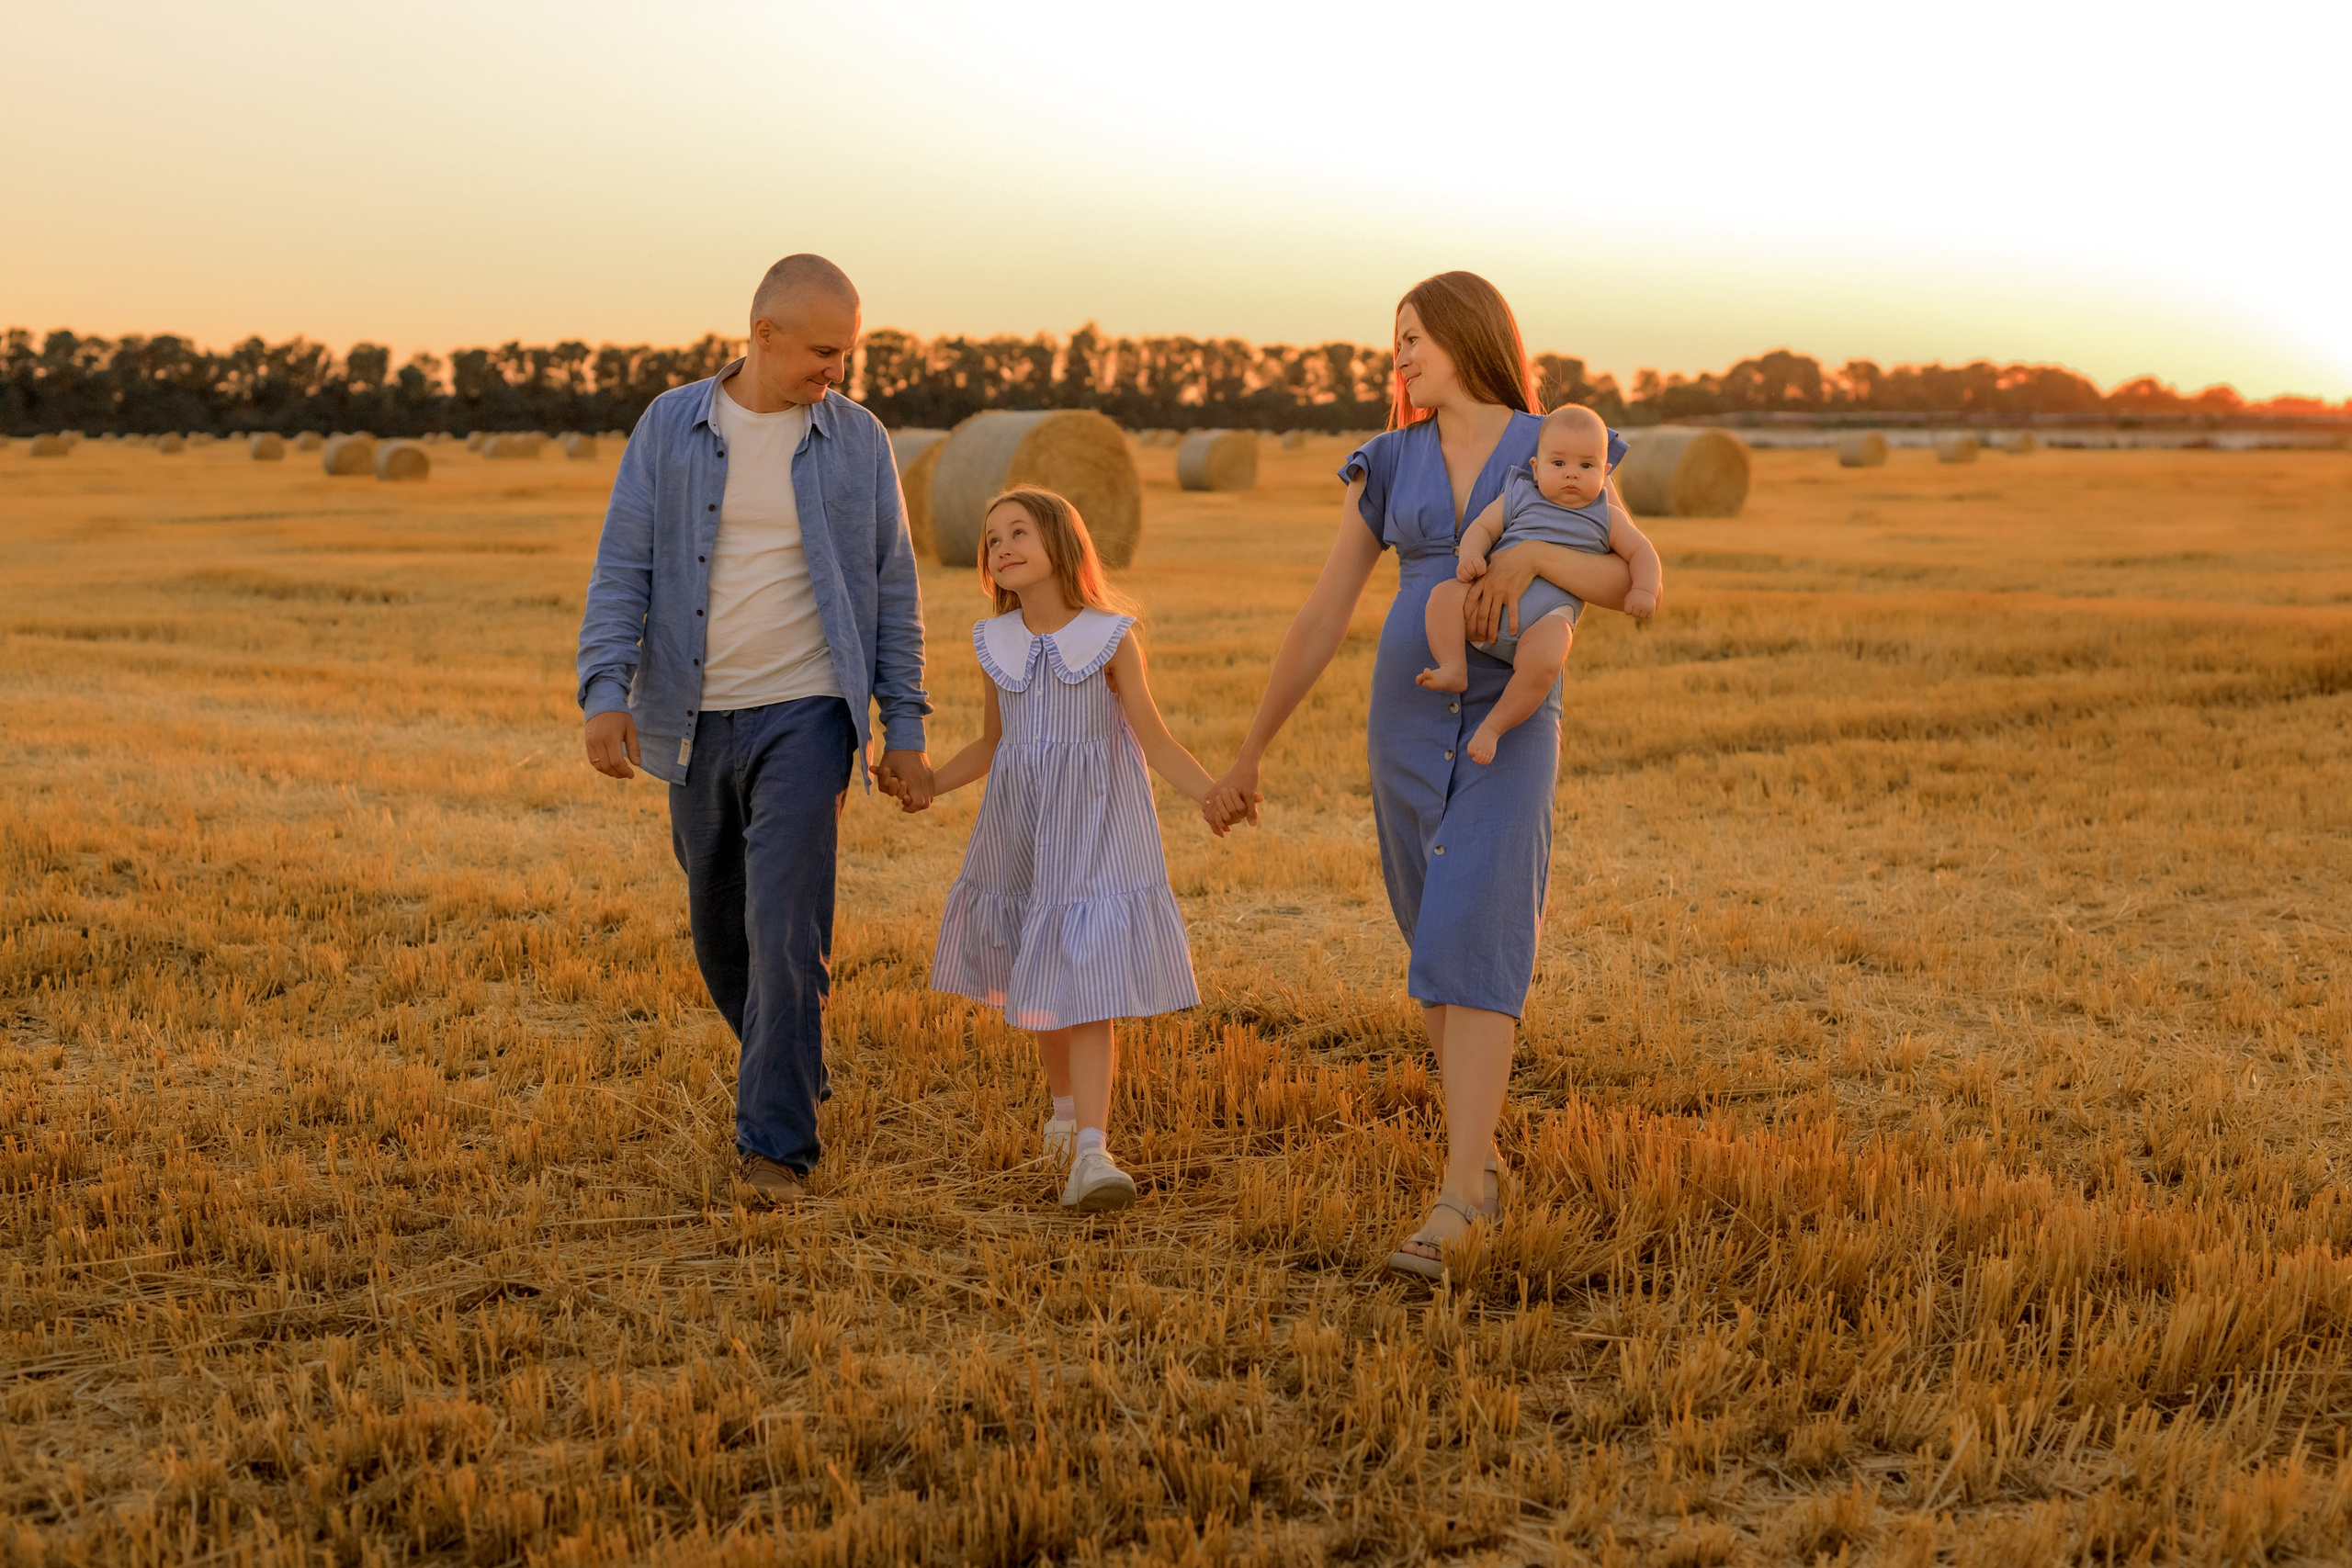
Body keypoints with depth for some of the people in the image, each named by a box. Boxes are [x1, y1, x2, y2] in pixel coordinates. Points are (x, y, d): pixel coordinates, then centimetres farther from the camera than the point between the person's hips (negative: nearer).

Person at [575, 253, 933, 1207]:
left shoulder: (857, 440, 0)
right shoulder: (670, 428, 0)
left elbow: (892, 588, 4)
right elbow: (622, 568, -4)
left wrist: (904, 729, 0)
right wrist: (605, 693, -17)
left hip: (805, 716, -2)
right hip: (695, 723, 2)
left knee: (786, 930, -14)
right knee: (719, 935, 14)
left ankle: (774, 1145, -8)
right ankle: (794, 1081, 37)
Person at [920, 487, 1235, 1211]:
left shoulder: (1110, 638, -7)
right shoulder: (996, 645, 3)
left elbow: (1156, 739, -7)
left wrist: (1210, 791, -22)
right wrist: (928, 783, 1)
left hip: (1092, 831, -4)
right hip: (1020, 831, 4)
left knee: (1088, 986, -12)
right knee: (1038, 984, 16)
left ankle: (1090, 1152, -18)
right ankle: (1065, 1104, 40)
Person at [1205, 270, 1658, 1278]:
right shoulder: (1388, 466, 8)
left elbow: (1636, 585, -7)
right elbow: (1323, 617, 7)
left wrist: (1530, 555, -23)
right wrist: (1251, 752, 6)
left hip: (1511, 722, -4)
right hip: (1407, 718, 4)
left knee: (1472, 942, -18)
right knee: (1439, 939, 10)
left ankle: (1454, 1201, -22)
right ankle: (1481, 1156, 28)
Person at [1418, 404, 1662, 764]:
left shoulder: (1607, 518, 15)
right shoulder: (1518, 498, 15)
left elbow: (1641, 552, 14)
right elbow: (1482, 528, 10)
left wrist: (1643, 590, -6)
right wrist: (1471, 555, -12)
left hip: (1548, 615, -2)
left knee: (1543, 664, -33)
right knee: (1444, 595, -24)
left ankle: (1493, 726, -20)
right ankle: (1455, 669, -25)